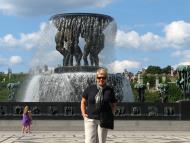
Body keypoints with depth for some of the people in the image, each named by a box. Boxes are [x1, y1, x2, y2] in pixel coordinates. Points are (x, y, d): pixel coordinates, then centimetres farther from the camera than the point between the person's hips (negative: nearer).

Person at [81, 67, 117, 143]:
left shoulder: (109, 90, 2)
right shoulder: (90, 88, 2)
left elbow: (113, 105, 12)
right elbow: (83, 102, 12)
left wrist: (111, 115, -2)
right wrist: (83, 113, 1)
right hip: (90, 119, -1)